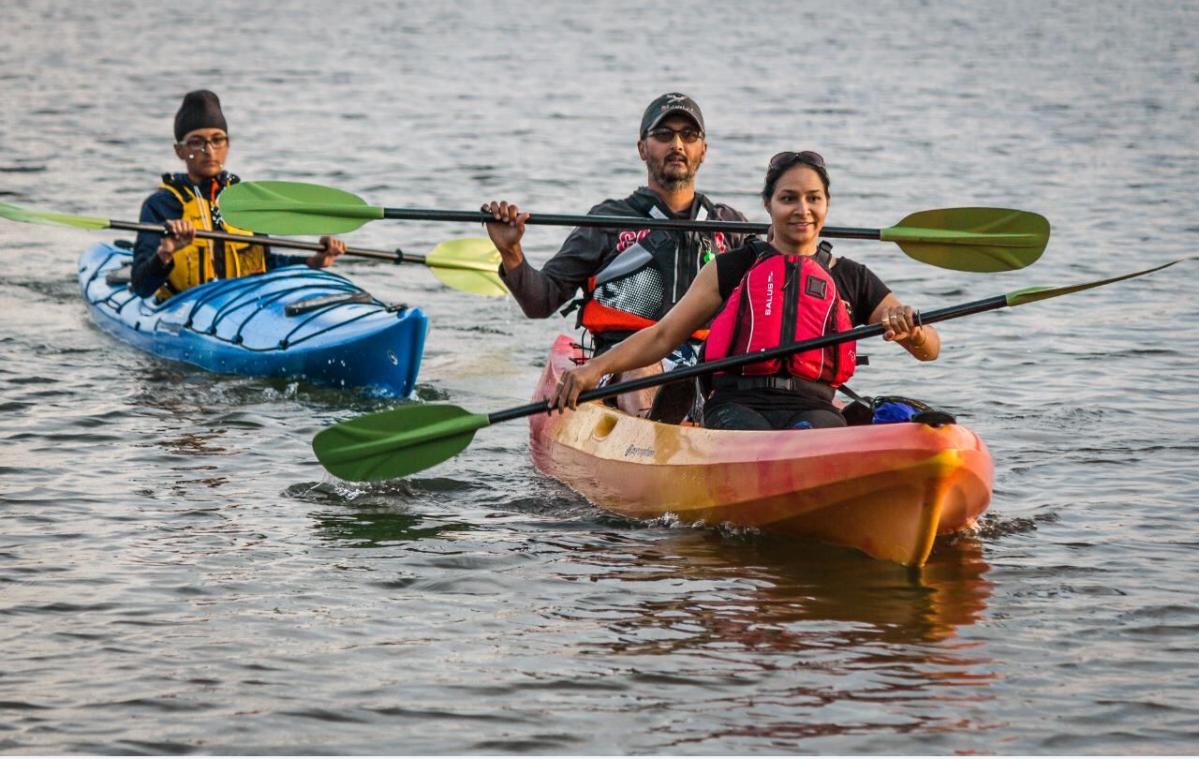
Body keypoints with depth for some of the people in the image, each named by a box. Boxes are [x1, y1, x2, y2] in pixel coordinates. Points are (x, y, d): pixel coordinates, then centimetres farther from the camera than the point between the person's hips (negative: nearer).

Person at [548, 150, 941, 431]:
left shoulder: (851, 279, 21)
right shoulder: (733, 268, 18)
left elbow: (930, 349, 17)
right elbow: (662, 336, 15)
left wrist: (910, 332, -8)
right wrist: (596, 368, -1)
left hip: (813, 409, 1)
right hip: (737, 406, -1)